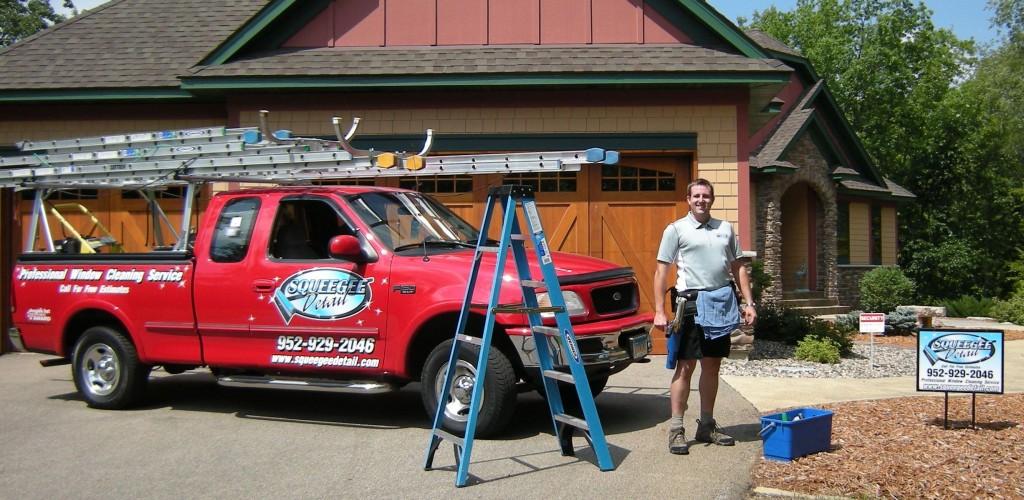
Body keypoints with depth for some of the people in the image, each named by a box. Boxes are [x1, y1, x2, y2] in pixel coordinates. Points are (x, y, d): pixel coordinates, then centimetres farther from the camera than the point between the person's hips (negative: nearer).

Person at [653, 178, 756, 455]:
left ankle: (707, 426, 22)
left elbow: (738, 268, 17)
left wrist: (748, 303, 8)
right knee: (685, 366, -5)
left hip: (721, 305, 5)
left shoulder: (726, 229, 13)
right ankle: (676, 429, -1)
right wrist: (659, 311, -10)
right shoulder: (676, 229, 0)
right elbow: (661, 271, -3)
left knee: (712, 367, 12)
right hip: (692, 304, -5)